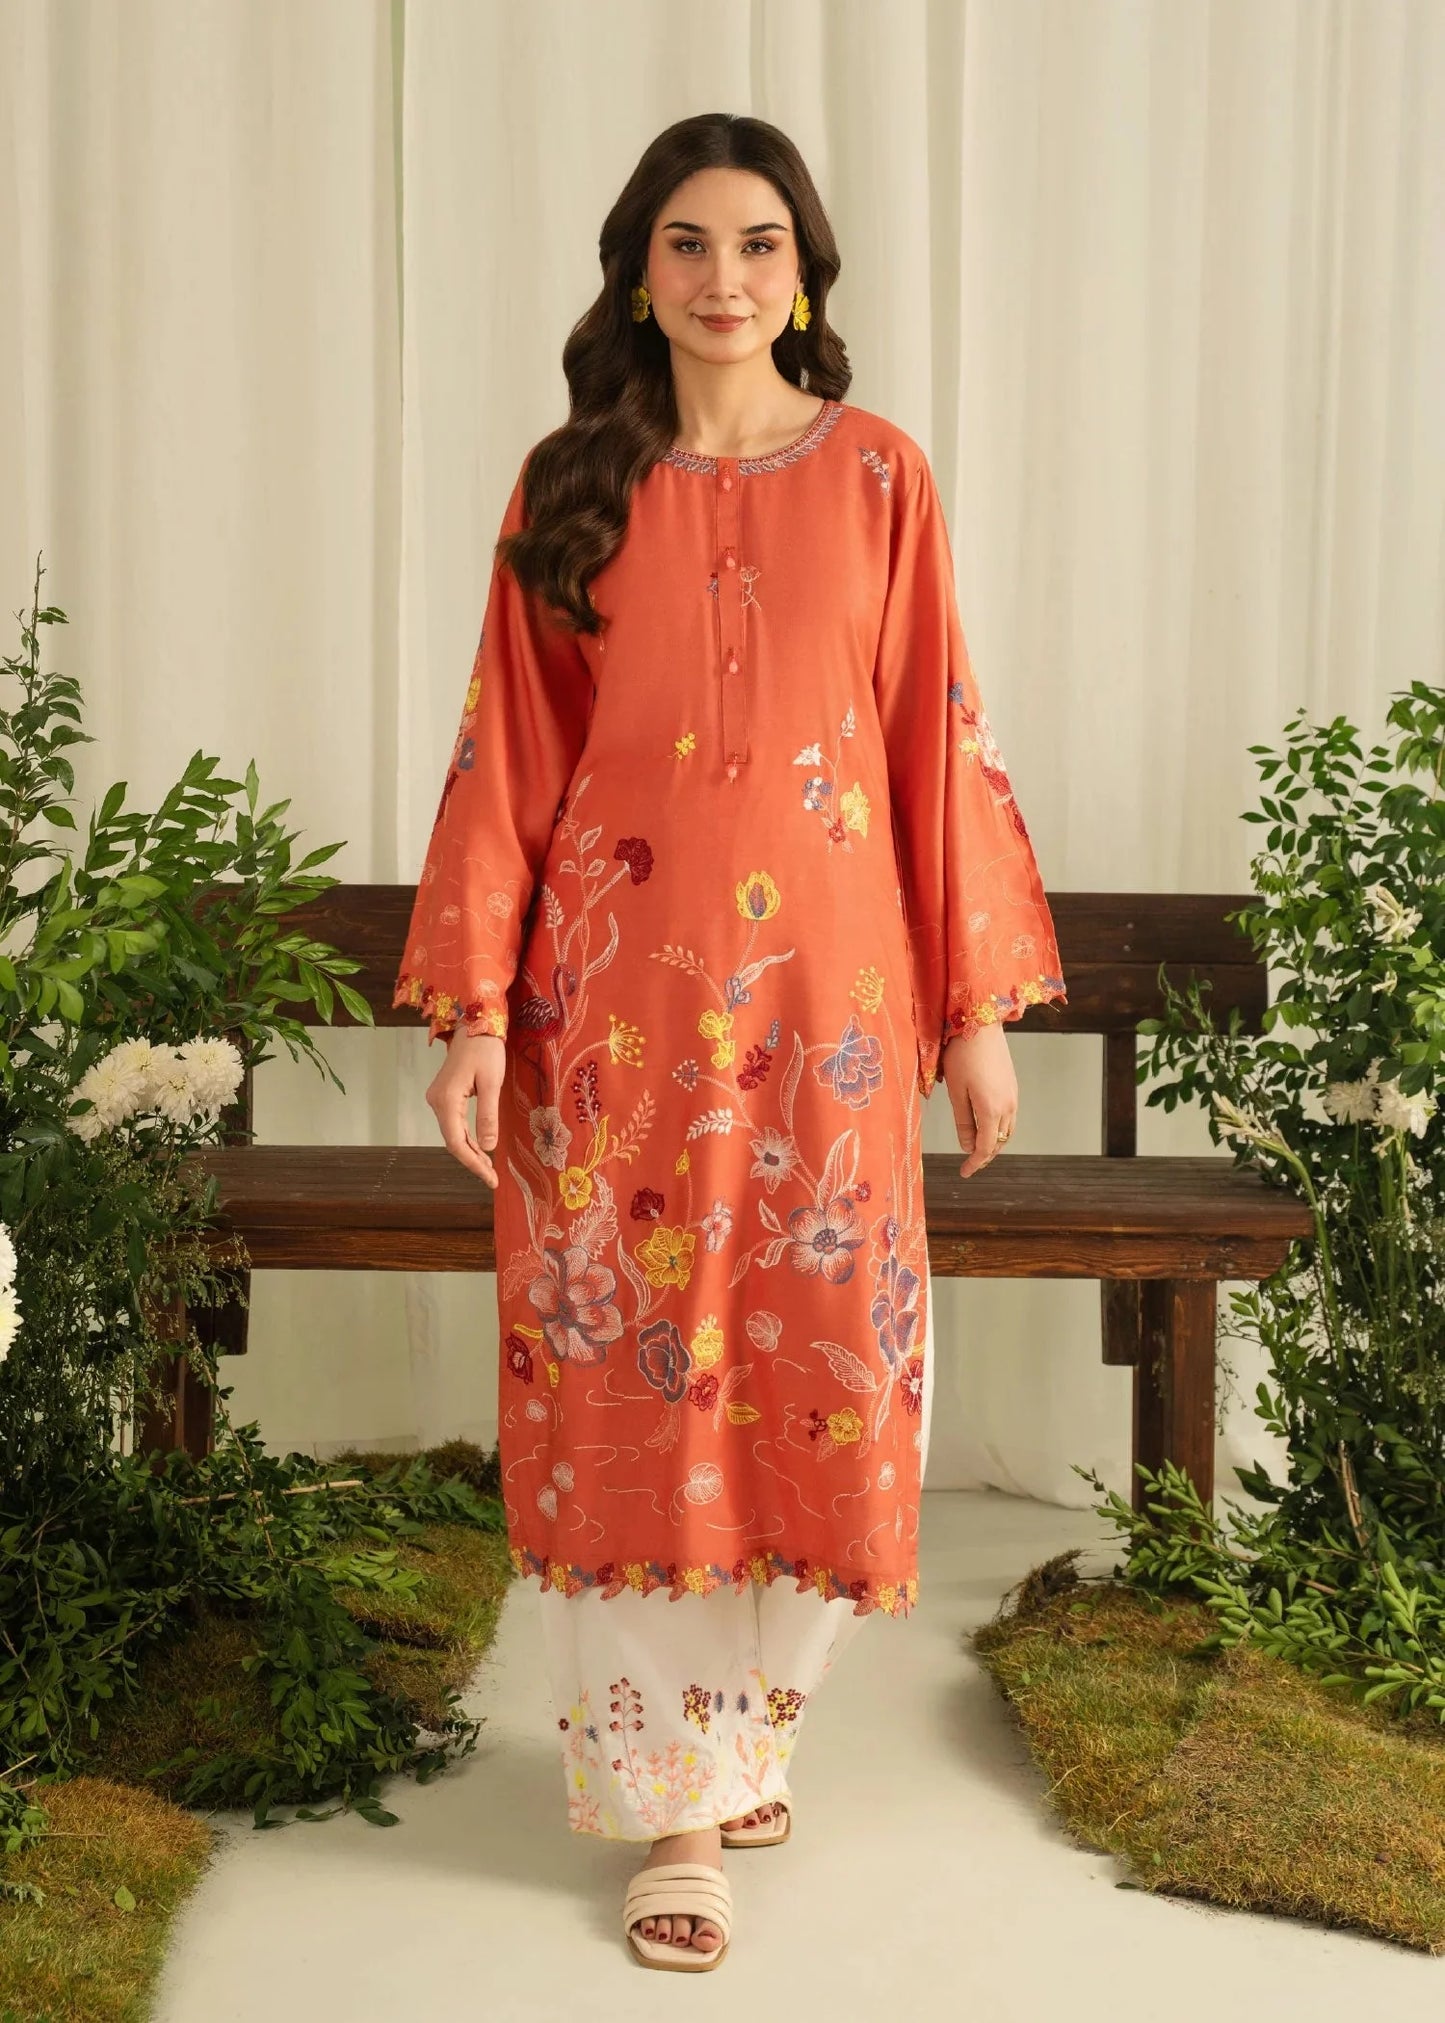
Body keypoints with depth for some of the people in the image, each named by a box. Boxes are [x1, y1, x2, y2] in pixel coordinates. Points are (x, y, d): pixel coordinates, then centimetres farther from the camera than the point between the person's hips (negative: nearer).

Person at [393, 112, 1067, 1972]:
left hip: (823, 988, 0)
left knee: (823, 1371, 5)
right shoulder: (568, 486, 5)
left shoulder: (876, 475, 4)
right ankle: (675, 1795, 16)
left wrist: (979, 1007, 1)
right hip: (618, 993, 0)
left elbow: (938, 745, 3)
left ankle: (753, 1706, 31)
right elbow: (506, 759, 3)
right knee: (631, 1381, 2)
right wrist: (475, 1008, -5)